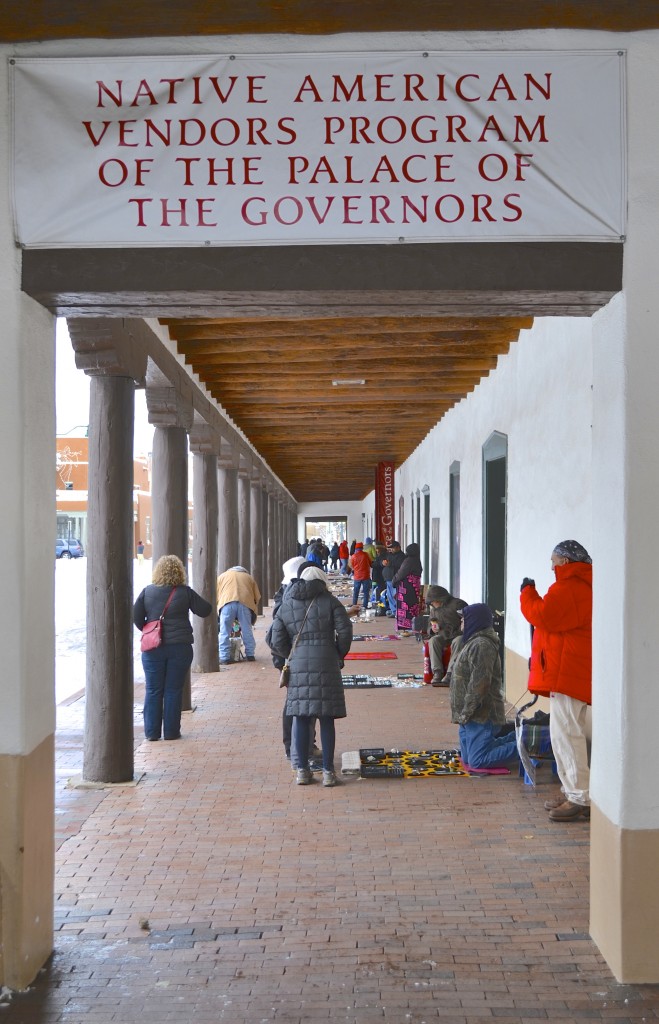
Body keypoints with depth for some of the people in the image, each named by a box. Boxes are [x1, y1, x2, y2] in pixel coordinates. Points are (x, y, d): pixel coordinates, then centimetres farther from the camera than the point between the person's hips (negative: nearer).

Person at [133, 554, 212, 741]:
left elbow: (136, 616, 0)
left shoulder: (148, 591, -1)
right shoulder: (185, 592, -5)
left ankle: (152, 732, 10)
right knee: (173, 690, 6)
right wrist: (195, 599, 21)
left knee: (153, 690, 8)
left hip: (153, 648, 1)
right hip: (180, 647, -1)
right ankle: (171, 731, 8)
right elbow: (205, 611, 2)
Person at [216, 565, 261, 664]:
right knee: (247, 631, 12)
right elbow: (257, 597, 23)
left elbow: (215, 596, 21)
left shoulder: (222, 576, 30)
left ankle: (224, 657, -2)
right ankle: (250, 655, 18)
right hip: (245, 603, 1)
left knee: (225, 632, 1)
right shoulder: (249, 577, 32)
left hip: (227, 603, -1)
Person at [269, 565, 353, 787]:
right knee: (326, 719, 3)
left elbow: (277, 642, 7)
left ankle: (302, 770, 9)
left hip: (298, 666, 2)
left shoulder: (286, 606, 12)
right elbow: (345, 630, -5)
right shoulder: (329, 601, 4)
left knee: (300, 718, 6)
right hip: (326, 665, -2)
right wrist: (339, 655, 9)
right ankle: (328, 771, 6)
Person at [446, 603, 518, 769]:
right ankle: (513, 739, 21)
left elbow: (479, 684, -22)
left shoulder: (481, 645, -18)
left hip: (481, 716, -10)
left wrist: (466, 712, -19)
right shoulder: (468, 642, 15)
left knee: (477, 761, -13)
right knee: (467, 758, 16)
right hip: (468, 715, 10)